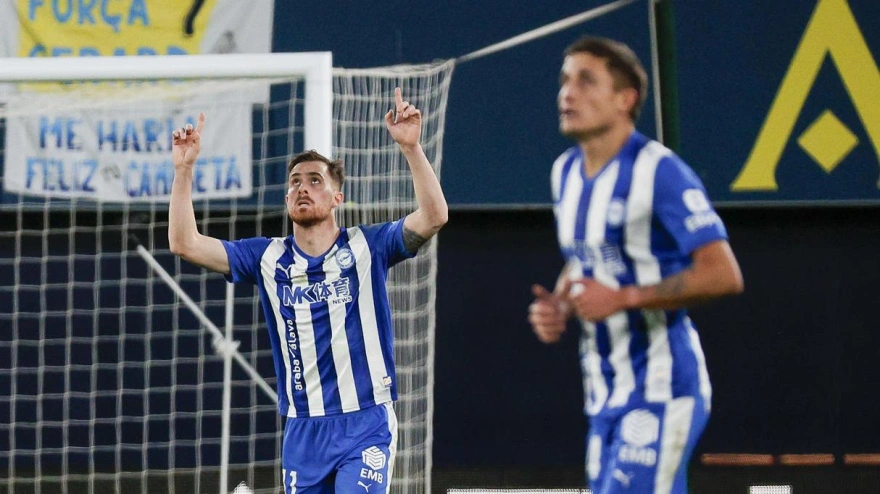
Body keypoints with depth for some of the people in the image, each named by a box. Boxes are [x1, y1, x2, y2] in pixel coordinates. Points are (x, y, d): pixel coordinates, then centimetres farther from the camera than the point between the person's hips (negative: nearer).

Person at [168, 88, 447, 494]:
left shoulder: (367, 248, 0)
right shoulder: (268, 258, 8)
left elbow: (433, 217, -14)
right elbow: (184, 243, 3)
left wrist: (410, 147, -25)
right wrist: (184, 169, -7)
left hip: (366, 425, -4)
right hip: (302, 430, 4)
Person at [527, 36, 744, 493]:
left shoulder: (659, 172, -14)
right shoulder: (566, 172, 12)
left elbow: (723, 274, -20)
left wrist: (622, 298, -23)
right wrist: (556, 308, 5)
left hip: (662, 390, -8)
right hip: (604, 395, 8)